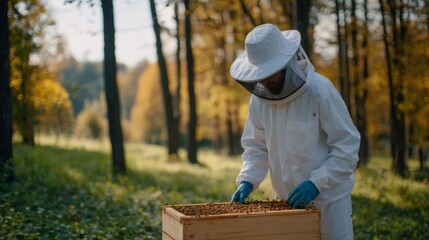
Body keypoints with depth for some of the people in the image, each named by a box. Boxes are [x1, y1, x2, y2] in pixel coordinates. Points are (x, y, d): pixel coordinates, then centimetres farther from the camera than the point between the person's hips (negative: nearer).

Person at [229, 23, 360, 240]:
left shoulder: (320, 90, -18)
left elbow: (347, 147, -17)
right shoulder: (259, 98, -4)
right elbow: (256, 147, 6)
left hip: (328, 198, -4)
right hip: (288, 201, 5)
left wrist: (316, 183, -24)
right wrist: (247, 180, -10)